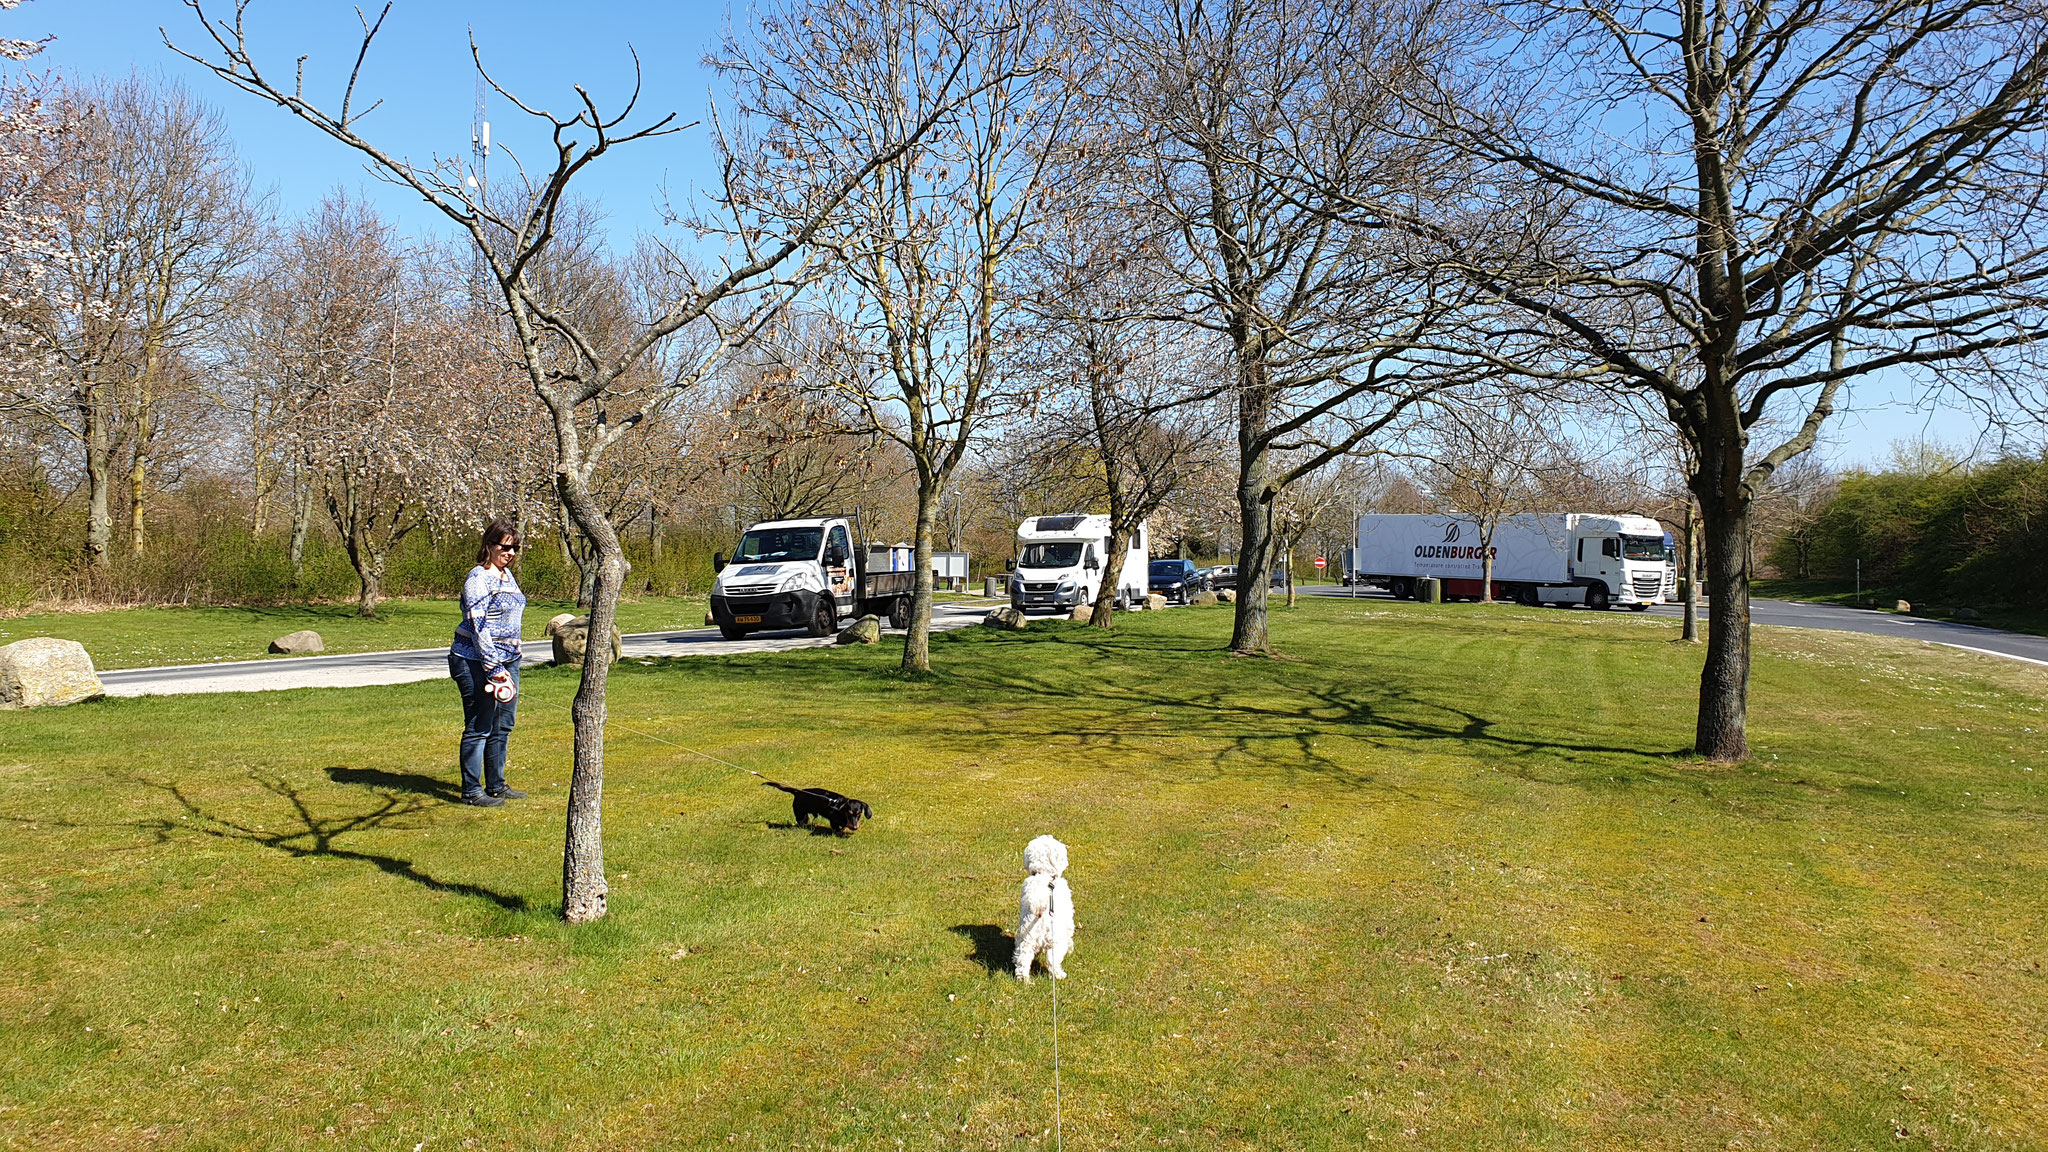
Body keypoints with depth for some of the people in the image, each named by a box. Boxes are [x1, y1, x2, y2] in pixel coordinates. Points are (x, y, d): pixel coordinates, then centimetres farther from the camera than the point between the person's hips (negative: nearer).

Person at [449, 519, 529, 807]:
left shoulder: (507, 575, 14)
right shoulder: (478, 578, -13)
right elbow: (478, 628, -18)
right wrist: (494, 669, -21)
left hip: (507, 660, 9)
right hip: (477, 663, -9)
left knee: (503, 726, 12)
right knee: (479, 728, -3)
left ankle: (496, 785, 22)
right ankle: (472, 791, 6)